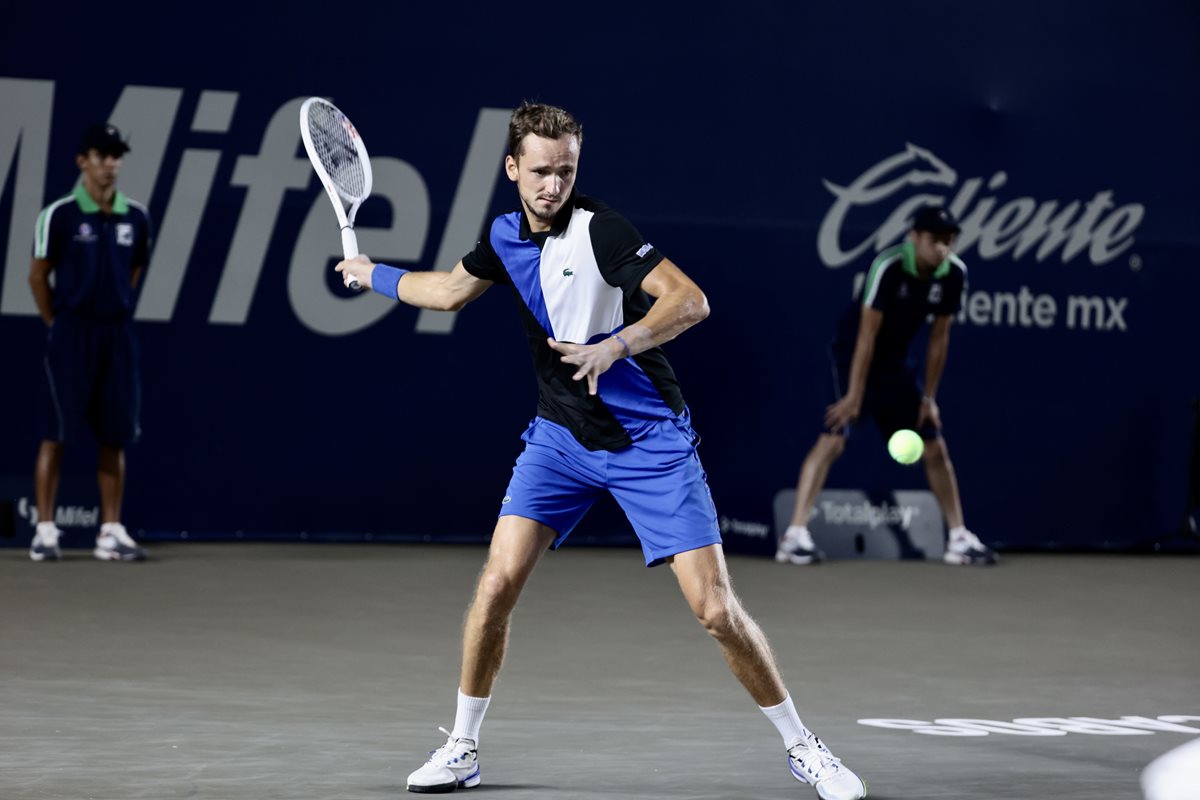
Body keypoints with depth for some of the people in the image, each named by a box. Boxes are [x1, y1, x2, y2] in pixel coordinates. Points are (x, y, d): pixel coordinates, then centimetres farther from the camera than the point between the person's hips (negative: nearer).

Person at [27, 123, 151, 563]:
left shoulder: (136, 218, 7)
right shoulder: (59, 214, -5)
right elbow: (39, 275, 2)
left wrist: (116, 310, 12)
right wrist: (58, 325, 3)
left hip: (117, 333, 4)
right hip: (71, 333, -4)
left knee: (115, 435, 5)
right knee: (58, 432, -4)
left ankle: (111, 532, 10)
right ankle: (45, 530, 0)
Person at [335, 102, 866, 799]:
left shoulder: (599, 229, -16)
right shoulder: (505, 236, 4)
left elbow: (690, 301, -24)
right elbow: (452, 291, 26)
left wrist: (616, 345, -36)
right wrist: (373, 274, 33)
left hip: (651, 442, -5)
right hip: (560, 437, 5)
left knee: (716, 609, -10)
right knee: (499, 583, -11)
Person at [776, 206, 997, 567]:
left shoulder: (954, 273, -9)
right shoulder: (888, 267, -27)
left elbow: (938, 338, 0)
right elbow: (867, 334, -26)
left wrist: (929, 398, 1)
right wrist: (854, 395, -27)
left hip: (896, 364, 7)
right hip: (854, 356, -6)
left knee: (934, 446, 7)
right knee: (834, 436, -21)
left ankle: (959, 539, 18)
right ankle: (795, 534, -22)